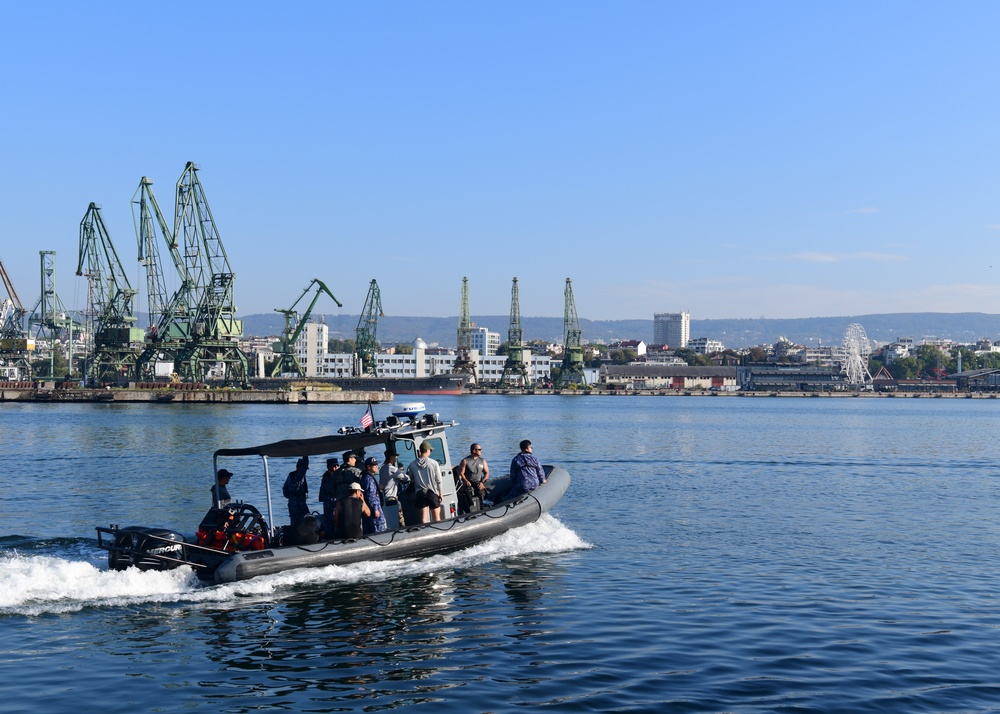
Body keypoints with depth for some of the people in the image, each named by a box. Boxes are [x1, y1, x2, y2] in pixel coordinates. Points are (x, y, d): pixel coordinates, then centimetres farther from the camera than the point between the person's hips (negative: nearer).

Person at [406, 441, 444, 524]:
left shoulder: (412, 464, -3)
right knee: (436, 517, 9)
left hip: (420, 493, 2)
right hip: (432, 492, -2)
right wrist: (440, 494, 3)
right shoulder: (434, 463, -10)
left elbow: (409, 478, 6)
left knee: (422, 518, 5)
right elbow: (438, 481, -5)